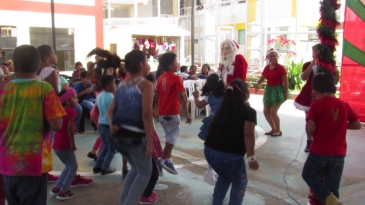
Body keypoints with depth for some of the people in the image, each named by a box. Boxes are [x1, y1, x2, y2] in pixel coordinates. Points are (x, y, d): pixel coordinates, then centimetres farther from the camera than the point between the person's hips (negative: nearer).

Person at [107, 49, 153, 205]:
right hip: (135, 136, -7)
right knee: (145, 172, 13)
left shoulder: (121, 85, 15)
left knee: (136, 168, 27)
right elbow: (146, 114, -17)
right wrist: (150, 142, -16)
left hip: (118, 135, 7)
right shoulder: (145, 85, -8)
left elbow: (111, 110, 10)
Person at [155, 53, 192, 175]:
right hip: (172, 113, -8)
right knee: (172, 138, 0)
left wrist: (156, 111, 24)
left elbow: (156, 96, 14)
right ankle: (162, 161, -4)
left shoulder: (161, 78, 11)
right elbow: (181, 97, -16)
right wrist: (187, 114, -14)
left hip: (162, 113, 8)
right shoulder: (176, 78, -11)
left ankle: (168, 161, 20)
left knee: (169, 137, 18)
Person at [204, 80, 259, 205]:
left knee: (224, 177, 31)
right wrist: (251, 158, -13)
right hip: (229, 155, -6)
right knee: (240, 182, 20)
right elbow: (248, 135, -13)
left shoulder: (223, 108, 18)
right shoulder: (249, 111, -1)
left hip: (209, 150, 6)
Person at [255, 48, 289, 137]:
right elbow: (262, 78, 12)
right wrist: (257, 83, -10)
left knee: (273, 112, -10)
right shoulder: (266, 68, 5)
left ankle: (278, 130, 10)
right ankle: (273, 128, 26)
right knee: (266, 111, 8)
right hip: (269, 90, 7)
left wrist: (286, 94, -13)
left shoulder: (281, 68, -13)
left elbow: (285, 82, -12)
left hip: (278, 90, -7)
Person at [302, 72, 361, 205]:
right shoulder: (344, 105, 5)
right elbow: (357, 125, 14)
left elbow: (309, 129, -17)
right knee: (333, 188, 14)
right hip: (339, 154, 4)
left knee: (308, 174, 19)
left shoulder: (316, 105, -9)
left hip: (319, 152, -4)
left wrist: (315, 133, 5)